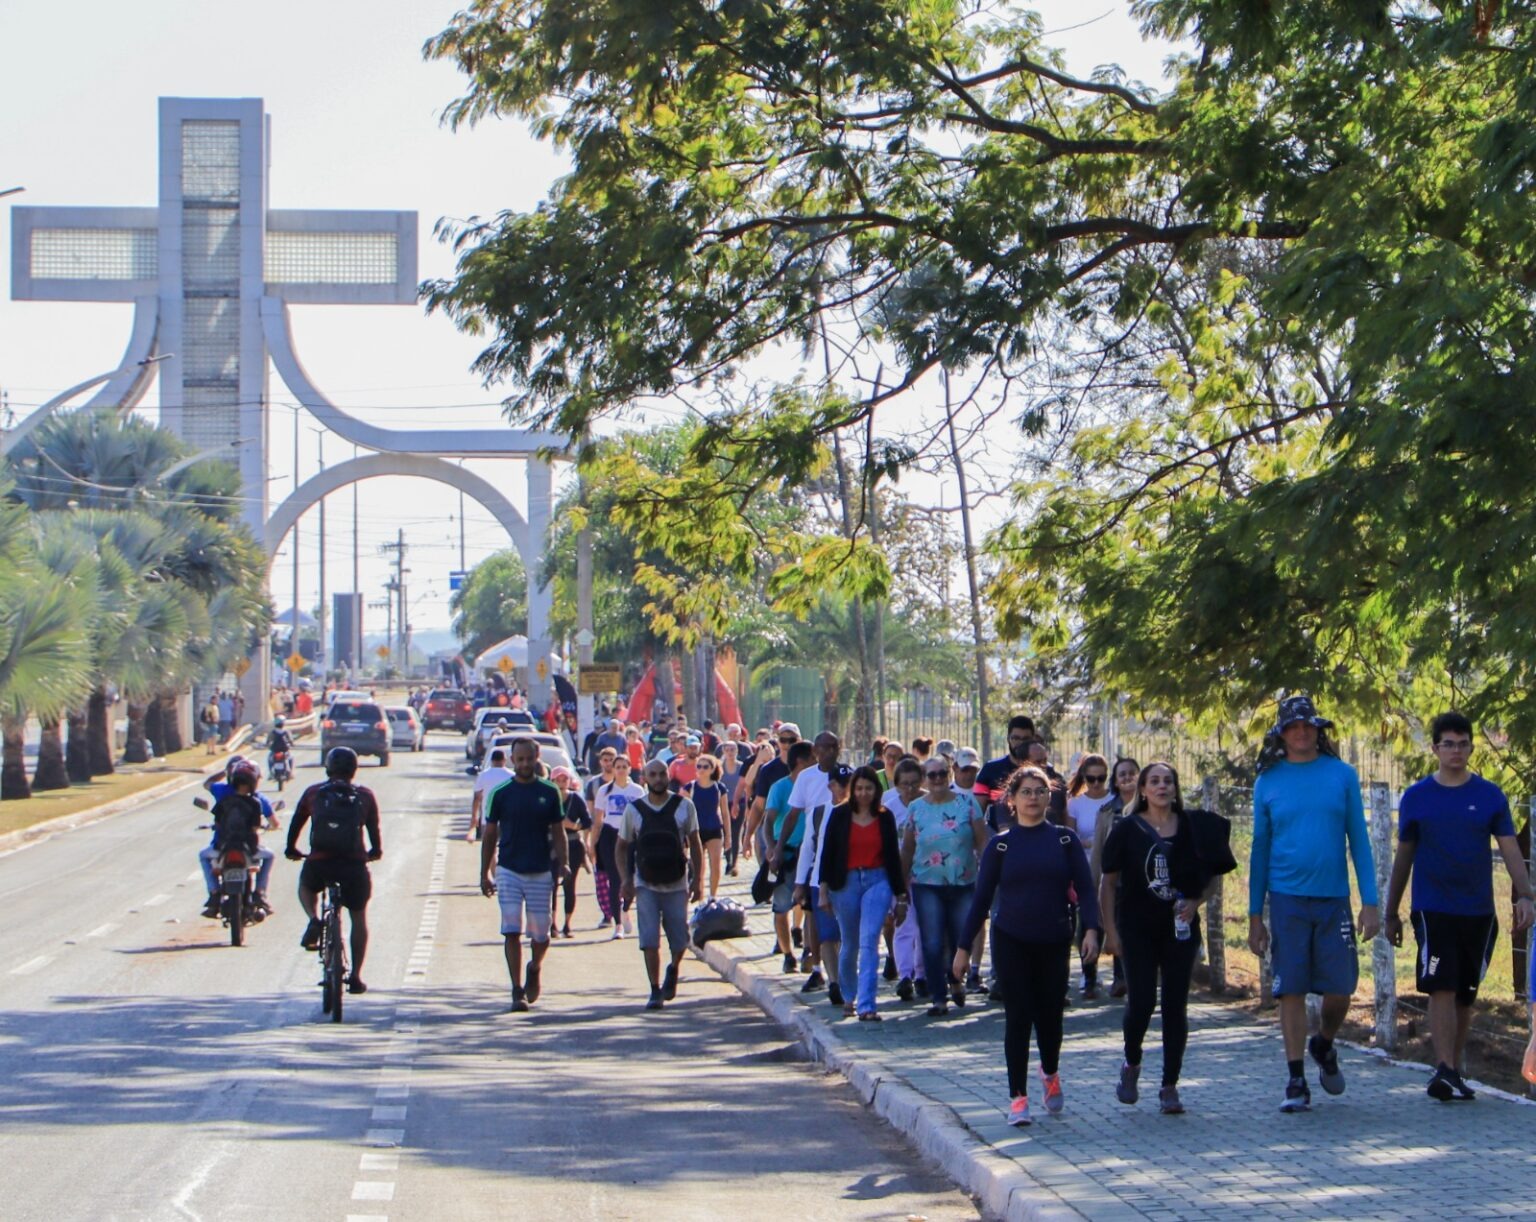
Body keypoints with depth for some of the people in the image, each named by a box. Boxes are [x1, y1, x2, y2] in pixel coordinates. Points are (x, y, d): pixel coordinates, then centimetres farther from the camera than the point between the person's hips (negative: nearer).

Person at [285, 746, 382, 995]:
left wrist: (291, 850, 34)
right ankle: (355, 977, 13)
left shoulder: (313, 793, 9)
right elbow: (374, 828, 15)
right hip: (354, 863, 0)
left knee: (306, 886, 34)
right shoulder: (365, 795, 8)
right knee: (359, 918, 17)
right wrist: (376, 851, 34)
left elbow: (296, 823, 17)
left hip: (319, 863, 0)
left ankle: (314, 920, 4)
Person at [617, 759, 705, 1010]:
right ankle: (655, 991, -2)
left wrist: (698, 881, 0)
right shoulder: (634, 809, 1)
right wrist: (626, 879, -5)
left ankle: (673, 970, 35)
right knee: (649, 940, -8)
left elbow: (695, 845, 5)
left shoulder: (684, 806, 0)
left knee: (680, 941, 4)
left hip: (676, 885, 0)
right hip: (646, 885, 0)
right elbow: (622, 847, 8)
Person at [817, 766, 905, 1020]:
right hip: (846, 883, 1)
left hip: (877, 882, 0)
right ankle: (849, 995, 34)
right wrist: (823, 890, -4)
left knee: (869, 942, -14)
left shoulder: (885, 818, 5)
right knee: (850, 944, 12)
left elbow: (893, 856, 8)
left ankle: (866, 1005, -18)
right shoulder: (839, 815, 1)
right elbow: (827, 853, 1)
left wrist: (900, 894, 9)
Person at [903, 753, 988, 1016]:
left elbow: (982, 842, 2)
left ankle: (956, 980, 32)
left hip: (964, 883, 0)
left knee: (963, 939, 2)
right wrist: (902, 883, 11)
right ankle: (938, 998, 4)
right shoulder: (916, 809, 5)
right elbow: (907, 849, 11)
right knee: (932, 944, -4)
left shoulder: (966, 803, 2)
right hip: (927, 885, 0)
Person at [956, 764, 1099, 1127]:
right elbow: (981, 898, 3)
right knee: (1018, 1017, -4)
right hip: (1011, 942, -1)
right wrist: (964, 947, 1)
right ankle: (1018, 1097, 2)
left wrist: (1091, 928, -18)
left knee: (1050, 1013, 8)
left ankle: (1050, 1073, 38)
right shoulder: (1001, 845, 1)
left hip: (1054, 943, 1)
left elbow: (1084, 888, -1)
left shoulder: (1065, 841, 3)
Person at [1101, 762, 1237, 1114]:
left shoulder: (1194, 827, 4)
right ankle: (1131, 1063, 20)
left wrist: (1197, 901, -5)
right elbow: (1108, 883, 2)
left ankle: (1170, 1086, 9)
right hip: (1137, 928, -2)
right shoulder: (1127, 830, -1)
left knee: (1175, 1006, 1)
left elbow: (1215, 874, 13)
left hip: (1180, 928, 2)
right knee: (1141, 1002, -9)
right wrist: (1110, 930, -4)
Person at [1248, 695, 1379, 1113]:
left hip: (1333, 898, 0)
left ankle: (1323, 1046, 31)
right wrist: (1254, 914, 7)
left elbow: (1358, 839, 5)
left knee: (1340, 989, 0)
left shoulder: (1342, 775, 4)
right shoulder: (1268, 781, 5)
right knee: (1292, 990, -2)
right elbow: (1260, 848, 9)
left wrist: (1370, 902, -2)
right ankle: (1296, 1082, 5)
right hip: (1287, 899, 0)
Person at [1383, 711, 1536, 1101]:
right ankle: (1445, 1070, -20)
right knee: (1442, 988, -15)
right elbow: (1403, 857, 10)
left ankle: (1456, 1071, 20)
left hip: (1478, 910, 2)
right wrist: (1391, 913, 12)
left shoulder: (1490, 796, 4)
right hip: (1433, 910, -2)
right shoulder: (1417, 797, 3)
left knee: (1465, 994, 9)